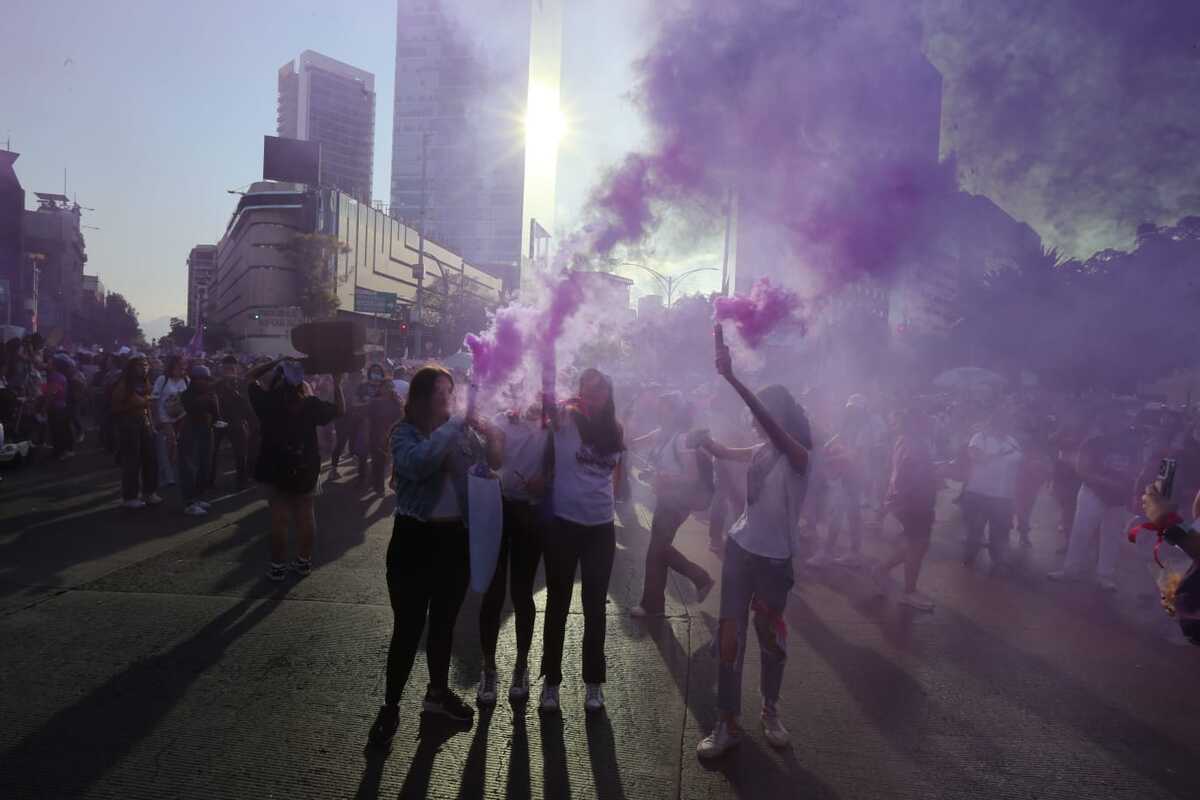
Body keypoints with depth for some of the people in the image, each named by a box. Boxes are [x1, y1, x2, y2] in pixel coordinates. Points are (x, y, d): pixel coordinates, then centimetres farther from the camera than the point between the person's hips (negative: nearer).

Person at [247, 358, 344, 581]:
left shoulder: (268, 401, -10)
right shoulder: (310, 404, -9)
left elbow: (250, 377, 4)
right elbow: (340, 410, 4)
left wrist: (274, 363, 0)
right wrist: (337, 384, 9)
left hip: (276, 469, -1)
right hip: (306, 469, 1)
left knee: (279, 517, 3)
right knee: (305, 515, 11)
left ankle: (278, 566, 7)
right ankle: (304, 561, 20)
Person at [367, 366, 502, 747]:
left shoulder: (462, 431, 4)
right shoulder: (405, 432, -8)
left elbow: (492, 463, -4)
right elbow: (415, 465, -28)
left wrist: (491, 436, -23)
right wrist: (454, 426, -30)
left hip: (455, 537, 4)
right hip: (415, 537, -4)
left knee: (444, 622, 17)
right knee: (408, 627, 0)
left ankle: (438, 692, 34)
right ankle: (390, 706, 16)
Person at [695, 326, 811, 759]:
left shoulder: (798, 456, -14)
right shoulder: (761, 451, 6)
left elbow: (772, 424, -33)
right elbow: (723, 452, 24)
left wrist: (733, 378, -40)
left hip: (773, 559, -5)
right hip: (739, 549, 5)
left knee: (770, 639, 12)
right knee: (729, 639, 2)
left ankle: (770, 711, 35)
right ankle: (728, 724, 12)